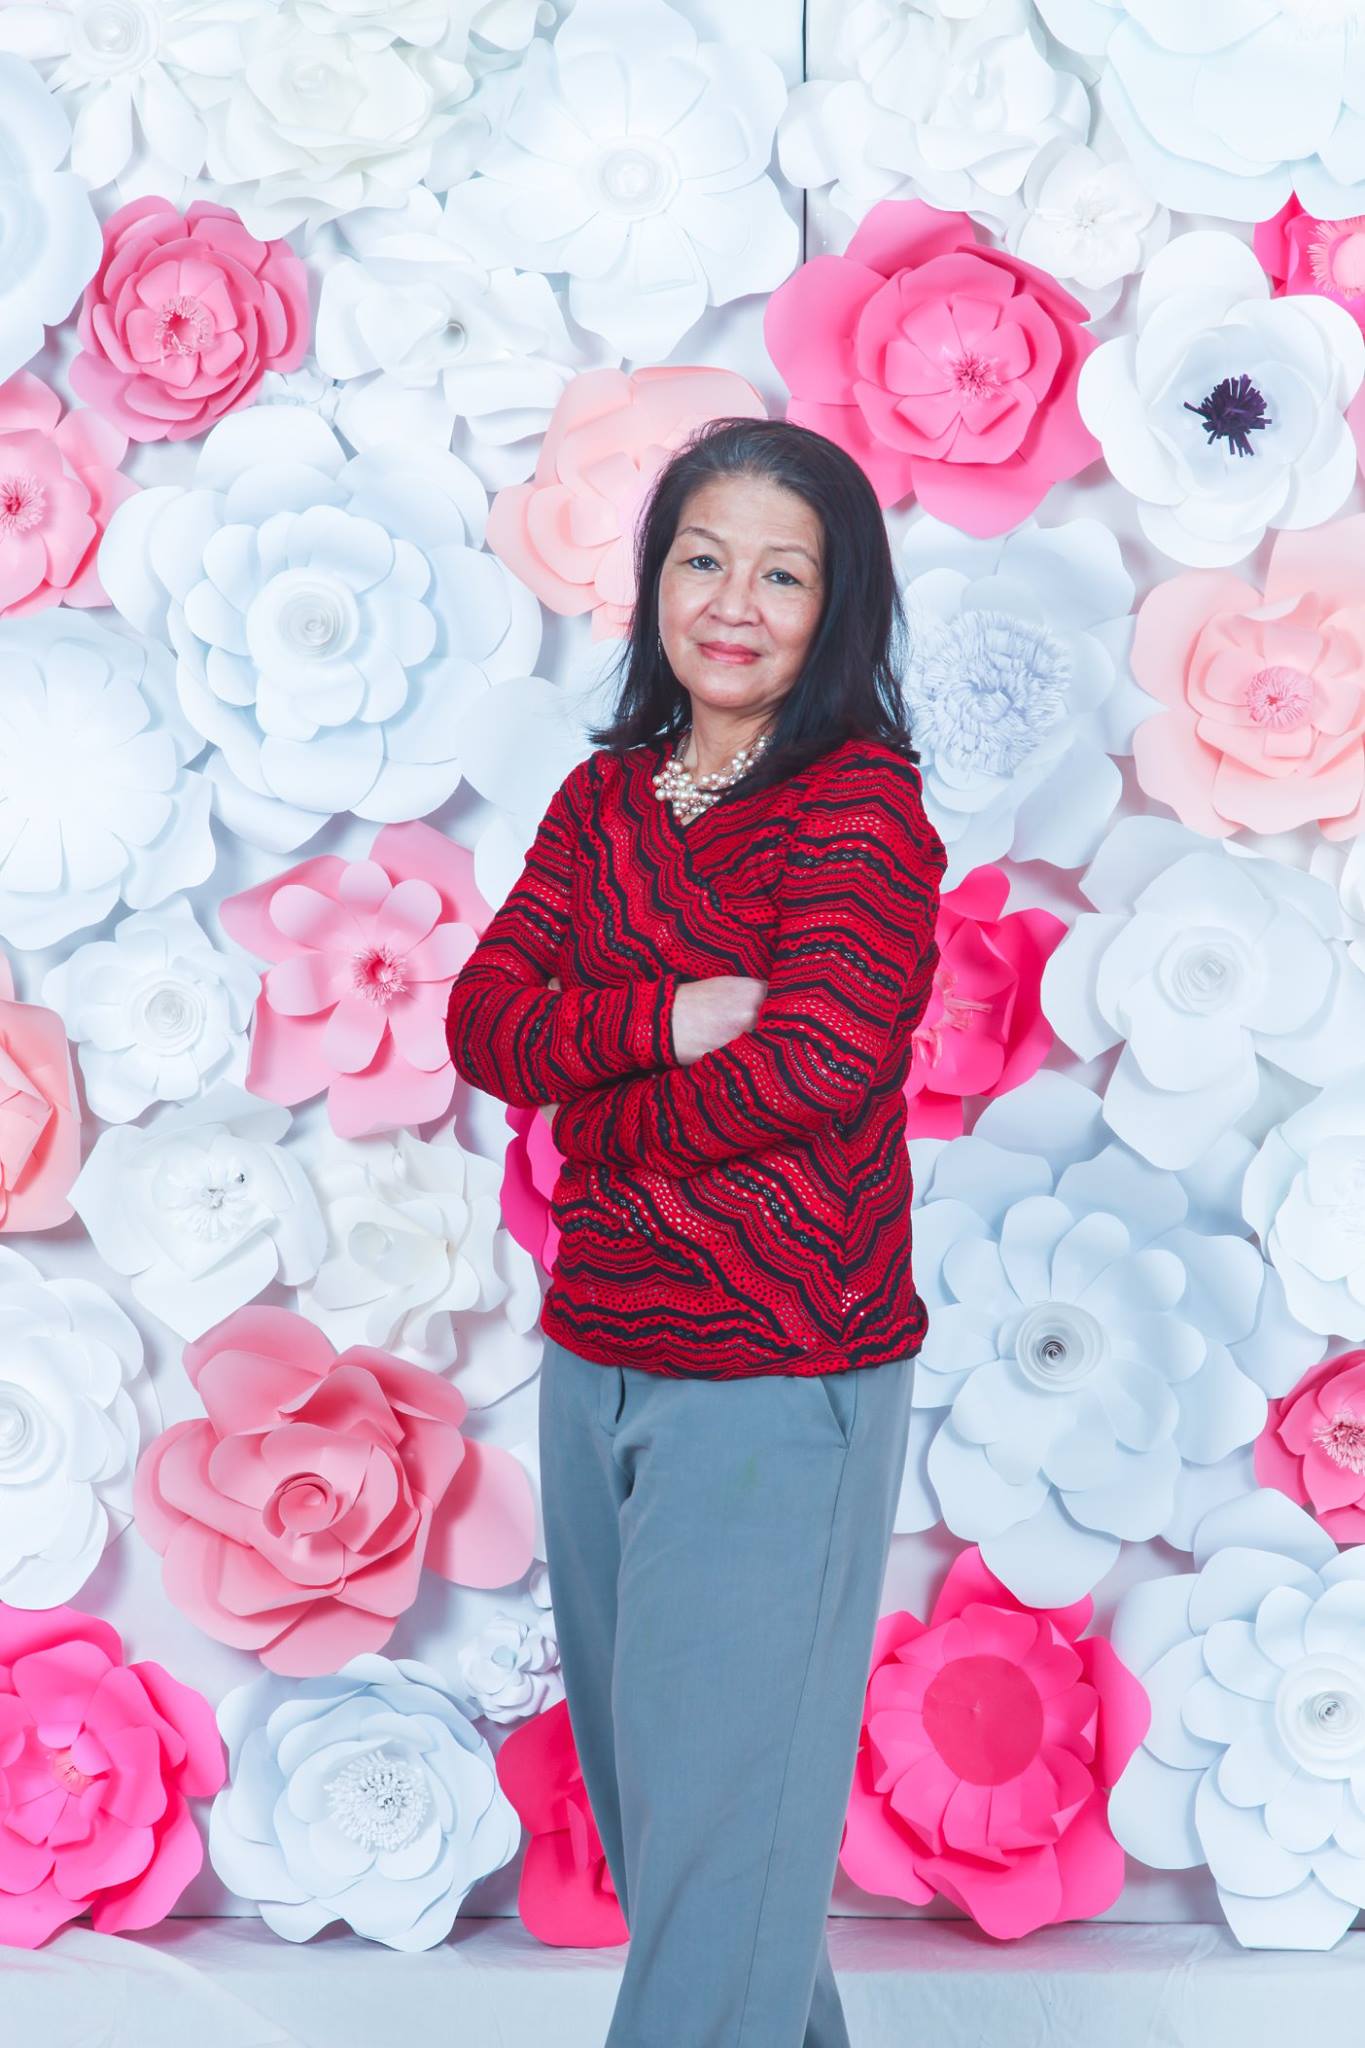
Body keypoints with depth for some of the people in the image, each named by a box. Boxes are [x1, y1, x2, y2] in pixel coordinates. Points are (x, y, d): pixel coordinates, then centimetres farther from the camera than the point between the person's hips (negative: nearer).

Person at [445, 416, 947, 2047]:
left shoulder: (861, 807, -11)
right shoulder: (606, 795, 8)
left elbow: (818, 1060, -23)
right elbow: (483, 1015, -2)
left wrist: (595, 1125, -9)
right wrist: (668, 1020, -20)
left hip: (780, 1378, -7)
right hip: (596, 1356, 7)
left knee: (726, 1802, 3)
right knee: (633, 1772, 20)